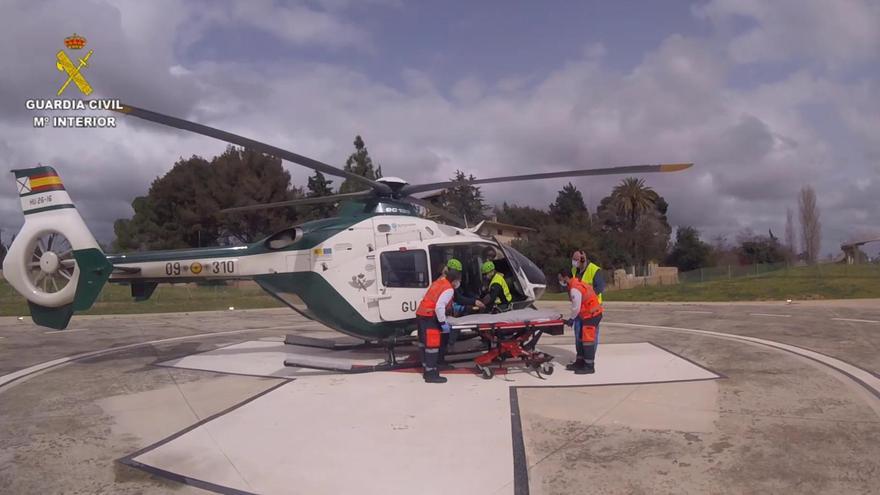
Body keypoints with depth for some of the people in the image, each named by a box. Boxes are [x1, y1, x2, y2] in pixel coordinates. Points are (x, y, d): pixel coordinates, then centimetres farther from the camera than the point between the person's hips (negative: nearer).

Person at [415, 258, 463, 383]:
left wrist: (452, 306, 33)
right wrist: (443, 323, -17)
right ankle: (431, 374, 0)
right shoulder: (449, 289, -16)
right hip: (429, 317, -10)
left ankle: (427, 369, 29)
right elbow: (439, 307, -25)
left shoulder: (440, 281, 12)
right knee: (432, 345, -4)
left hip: (421, 314, 10)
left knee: (425, 343, 17)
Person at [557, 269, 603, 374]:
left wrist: (570, 319, -5)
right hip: (588, 314, 10)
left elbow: (576, 308, -20)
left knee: (587, 340, -6)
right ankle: (580, 362, 23)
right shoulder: (575, 284, 10)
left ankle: (589, 366, -1)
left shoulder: (574, 289, -22)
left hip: (592, 314, -10)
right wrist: (572, 319, 12)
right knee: (580, 338, 15)